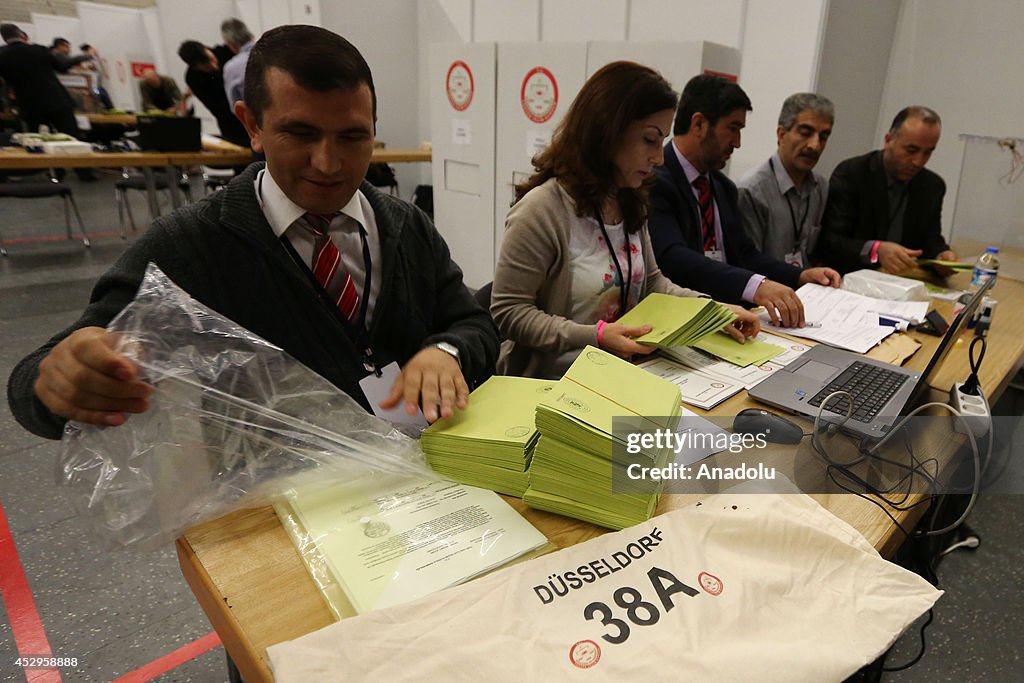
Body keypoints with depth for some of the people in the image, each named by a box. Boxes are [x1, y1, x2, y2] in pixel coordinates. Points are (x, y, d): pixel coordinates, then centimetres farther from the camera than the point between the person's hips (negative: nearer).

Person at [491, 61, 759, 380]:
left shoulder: (630, 203, 9)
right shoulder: (541, 209, -17)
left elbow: (651, 282, 18)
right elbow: (508, 312, -16)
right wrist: (595, 336, -25)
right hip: (552, 381, -7)